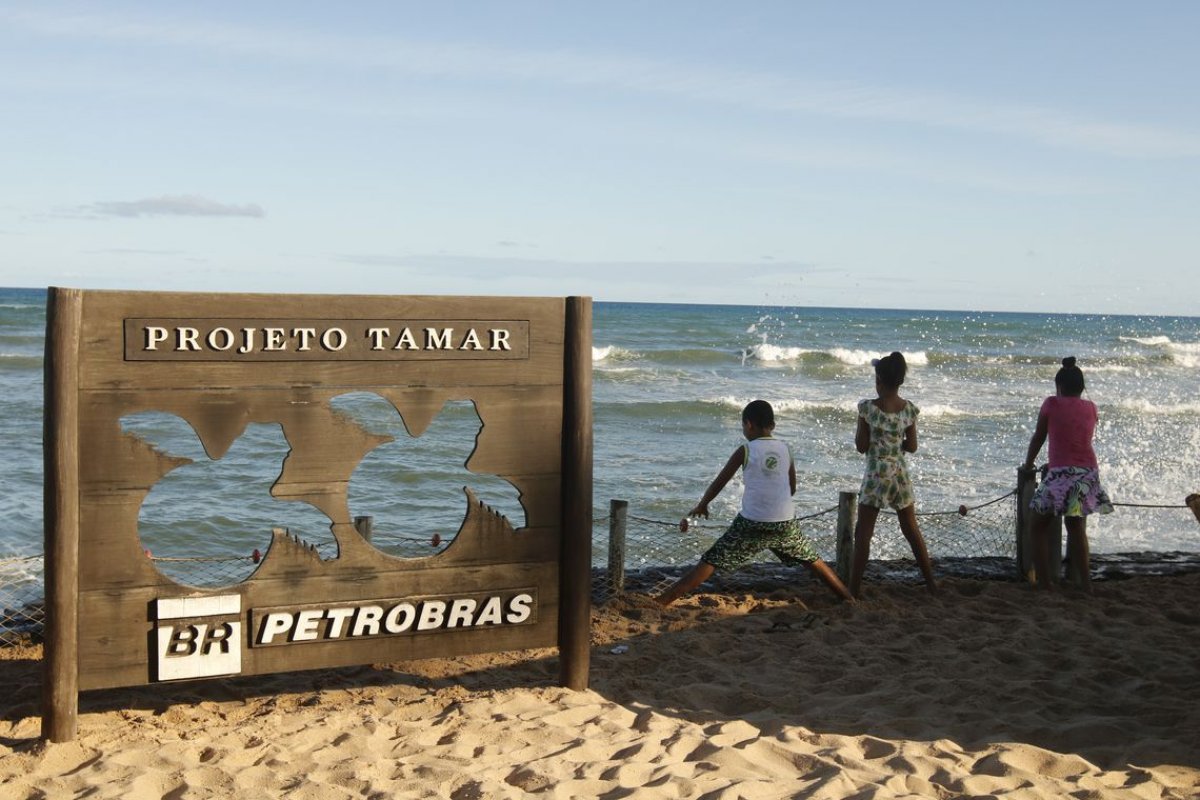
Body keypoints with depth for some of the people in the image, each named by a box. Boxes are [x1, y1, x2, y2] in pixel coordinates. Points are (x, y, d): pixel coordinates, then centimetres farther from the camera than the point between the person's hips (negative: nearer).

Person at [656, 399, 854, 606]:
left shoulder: (745, 451, -2)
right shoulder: (785, 448, 8)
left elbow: (719, 482, 5)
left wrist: (701, 506, 20)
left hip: (751, 524, -3)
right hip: (785, 523, 3)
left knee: (710, 562, -2)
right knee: (813, 561, 23)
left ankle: (660, 602, -9)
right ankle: (850, 600, 26)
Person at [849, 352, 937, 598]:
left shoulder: (868, 408, -13)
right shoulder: (909, 409, -2)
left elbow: (861, 446, -9)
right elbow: (912, 446, 4)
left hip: (876, 475, -4)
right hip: (900, 474, 4)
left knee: (863, 532, 3)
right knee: (911, 528, 18)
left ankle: (855, 588, 1)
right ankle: (930, 582, 26)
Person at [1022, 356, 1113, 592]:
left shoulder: (1052, 404, -1)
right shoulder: (1090, 408, 11)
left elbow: (1038, 438, 9)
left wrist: (1028, 465, 24)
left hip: (1061, 475, -5)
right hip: (1088, 474, 5)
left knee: (1039, 527, 8)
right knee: (1076, 528, 20)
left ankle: (1044, 582, 1)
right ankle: (1084, 582, 19)